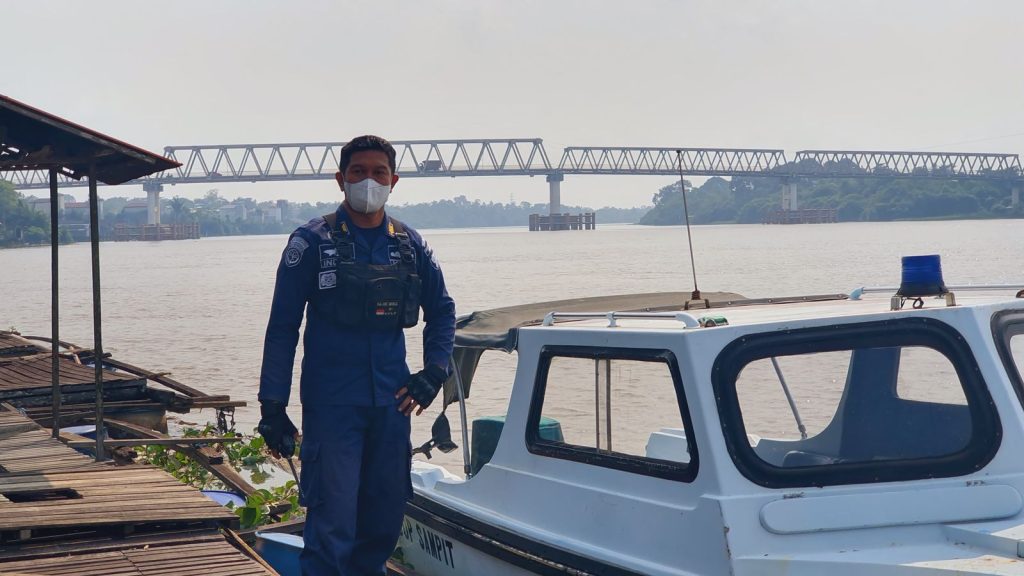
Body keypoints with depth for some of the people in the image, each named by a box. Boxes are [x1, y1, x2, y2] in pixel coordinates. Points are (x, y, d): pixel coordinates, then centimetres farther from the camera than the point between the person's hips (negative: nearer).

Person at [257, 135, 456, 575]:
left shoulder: (409, 244, 7)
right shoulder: (311, 242, -4)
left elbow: (442, 310, 20)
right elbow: (282, 327, -3)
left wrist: (433, 373, 6)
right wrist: (272, 406, -7)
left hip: (391, 404, 5)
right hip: (331, 405, -4)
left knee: (385, 521, 11)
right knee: (332, 526, -8)